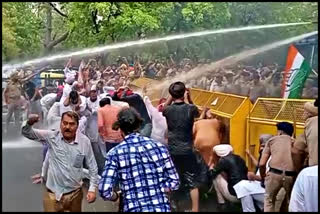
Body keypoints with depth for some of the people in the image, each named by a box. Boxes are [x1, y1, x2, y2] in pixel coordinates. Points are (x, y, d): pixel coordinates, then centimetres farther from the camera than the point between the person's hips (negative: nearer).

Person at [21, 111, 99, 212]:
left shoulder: (84, 141, -8)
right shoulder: (51, 137, -9)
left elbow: (92, 167, -1)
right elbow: (27, 133, -10)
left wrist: (92, 189, -6)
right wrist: (29, 123, -32)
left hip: (75, 193, 1)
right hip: (53, 194, -1)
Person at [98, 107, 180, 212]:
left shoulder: (115, 153, -8)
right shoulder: (159, 146, -1)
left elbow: (105, 191, -13)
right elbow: (174, 181, 2)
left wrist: (116, 196, 6)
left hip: (134, 209, -2)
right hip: (162, 208, 3)